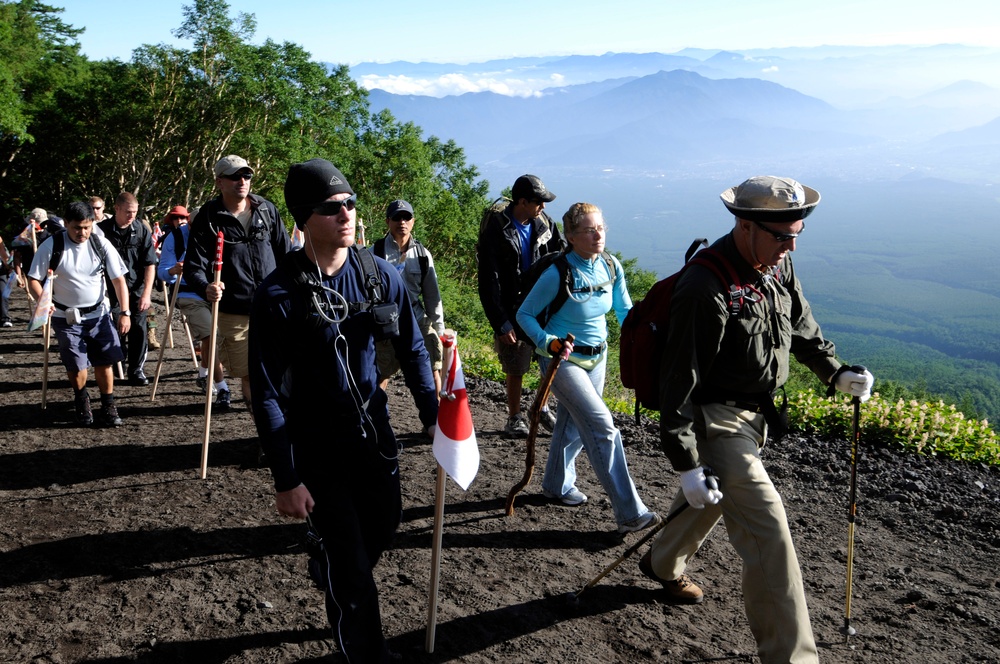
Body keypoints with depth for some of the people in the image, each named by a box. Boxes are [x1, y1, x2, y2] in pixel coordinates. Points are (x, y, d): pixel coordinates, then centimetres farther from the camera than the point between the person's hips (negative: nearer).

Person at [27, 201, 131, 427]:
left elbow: (118, 279, -3)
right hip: (66, 317, -1)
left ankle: (108, 408, 17)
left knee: (104, 363, 0)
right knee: (76, 367, 2)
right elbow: (33, 279, -4)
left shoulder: (101, 244, -5)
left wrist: (125, 312, -11)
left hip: (99, 314, 1)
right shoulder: (51, 246, -10)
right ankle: (82, 402, 30)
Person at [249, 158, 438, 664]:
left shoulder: (381, 275, -6)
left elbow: (412, 350, 7)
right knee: (350, 568, 3)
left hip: (373, 433, 5)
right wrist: (286, 480, -14)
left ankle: (326, 570, 55)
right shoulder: (280, 294, -19)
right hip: (316, 447, -5)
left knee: (384, 525, 23)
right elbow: (267, 395, -15)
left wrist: (433, 416, 4)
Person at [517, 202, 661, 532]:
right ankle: (629, 513, -9)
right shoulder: (558, 274, -22)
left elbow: (625, 311, 6)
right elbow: (524, 314, -13)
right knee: (602, 427, -14)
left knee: (573, 424, 20)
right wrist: (548, 342, -29)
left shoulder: (612, 267, -6)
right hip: (564, 359, -6)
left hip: (597, 357, 6)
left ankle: (557, 484, 43)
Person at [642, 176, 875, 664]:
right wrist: (686, 464, -27)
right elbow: (678, 384, -27)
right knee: (767, 529, -12)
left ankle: (663, 565, 53)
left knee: (712, 499, 27)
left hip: (755, 413, 9)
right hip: (714, 418, -9)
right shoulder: (705, 289, -28)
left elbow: (801, 328, 18)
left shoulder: (778, 266, -1)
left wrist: (836, 372, 5)